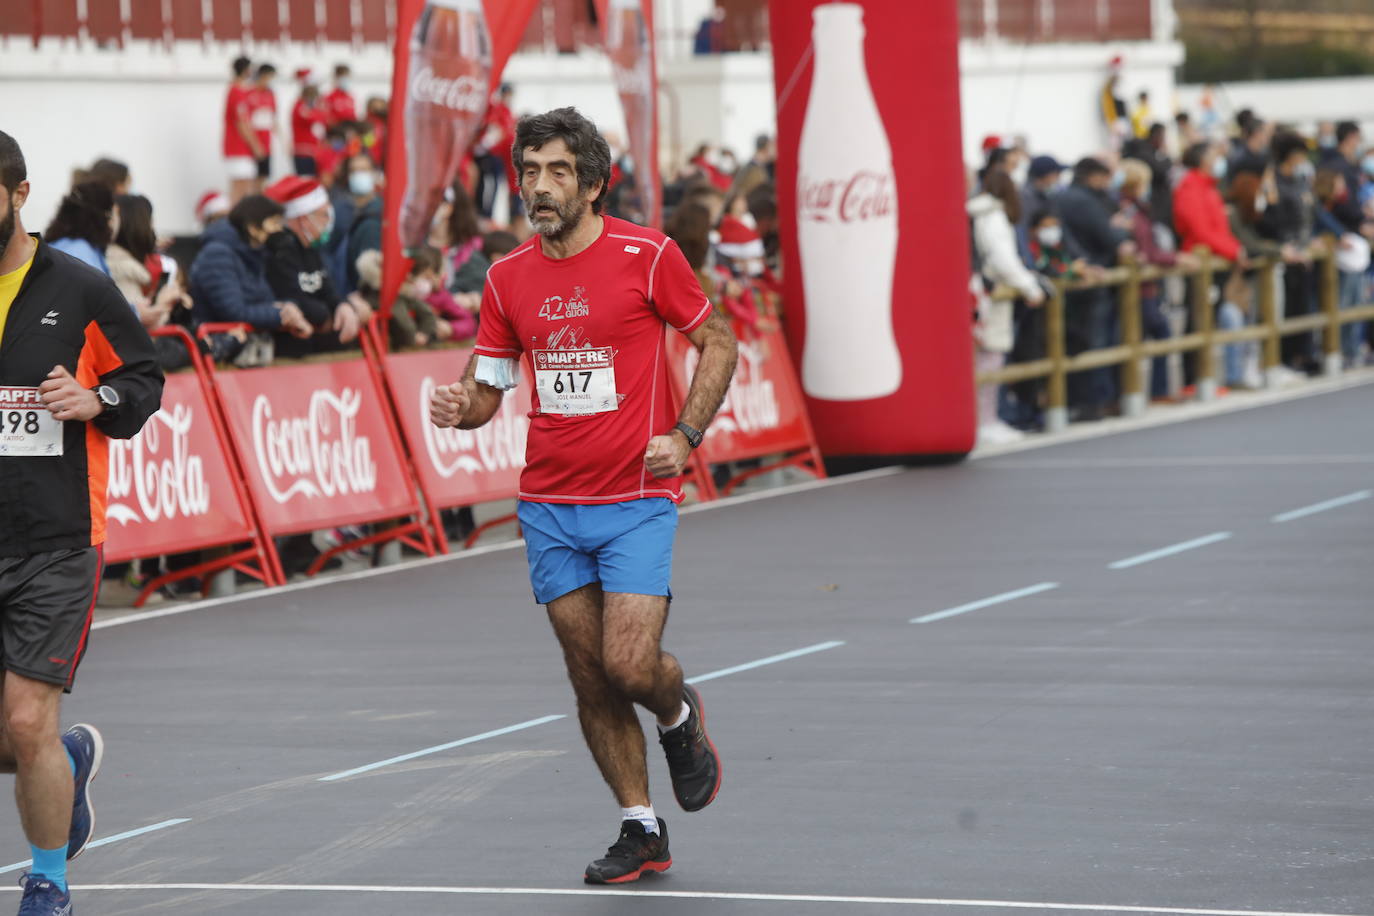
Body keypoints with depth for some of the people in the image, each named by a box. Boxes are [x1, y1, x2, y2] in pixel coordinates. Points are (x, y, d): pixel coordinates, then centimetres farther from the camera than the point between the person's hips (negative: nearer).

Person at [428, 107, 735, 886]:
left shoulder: (647, 256, -8)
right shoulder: (508, 279, 4)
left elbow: (718, 343, 3)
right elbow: (486, 387, 10)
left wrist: (685, 435, -9)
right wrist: (461, 407, -14)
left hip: (637, 500, -4)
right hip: (550, 507, 4)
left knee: (631, 665, -14)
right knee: (590, 676, 5)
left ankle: (680, 716, 22)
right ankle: (642, 831, 18)